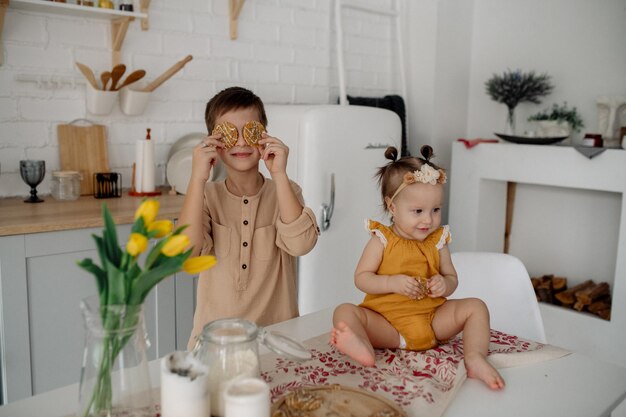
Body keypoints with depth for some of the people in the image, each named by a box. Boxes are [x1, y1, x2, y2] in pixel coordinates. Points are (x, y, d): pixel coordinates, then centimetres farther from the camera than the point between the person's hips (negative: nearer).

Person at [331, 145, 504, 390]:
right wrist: (393, 282, -22)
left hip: (432, 319, 3)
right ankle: (363, 347, -55)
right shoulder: (382, 240, -3)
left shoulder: (437, 241, 6)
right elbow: (361, 278, -6)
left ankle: (475, 359, -28)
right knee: (345, 311, -25)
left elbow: (452, 278, 13)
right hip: (387, 321, -3)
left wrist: (444, 284, -12)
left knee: (475, 306, -11)